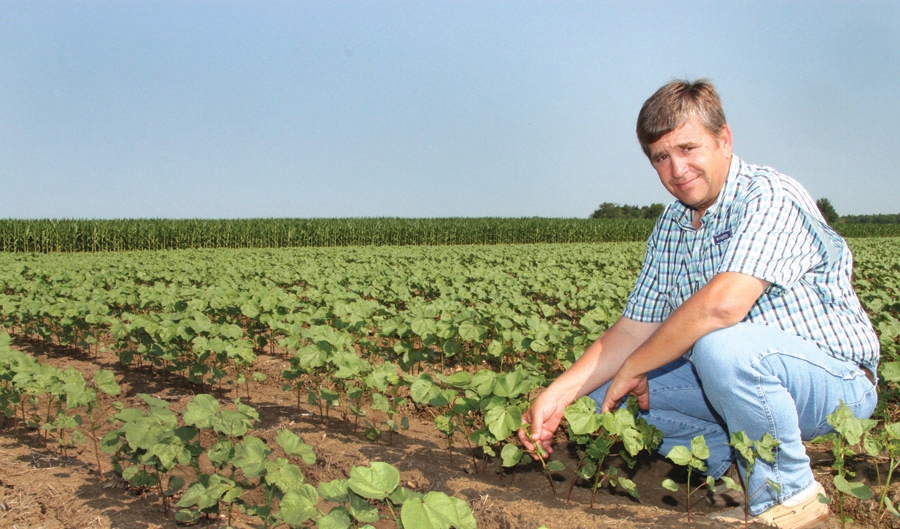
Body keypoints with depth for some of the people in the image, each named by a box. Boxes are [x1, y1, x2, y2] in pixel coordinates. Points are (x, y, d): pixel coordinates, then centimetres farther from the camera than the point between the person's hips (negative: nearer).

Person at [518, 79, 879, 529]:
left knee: (721, 345, -38)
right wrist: (557, 394, -10)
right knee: (601, 397, -1)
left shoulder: (769, 197, -21)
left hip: (835, 379, -7)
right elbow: (633, 329, 3)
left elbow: (723, 304, -37)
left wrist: (632, 369, -23)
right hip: (736, 381, 7)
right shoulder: (671, 226, 5)